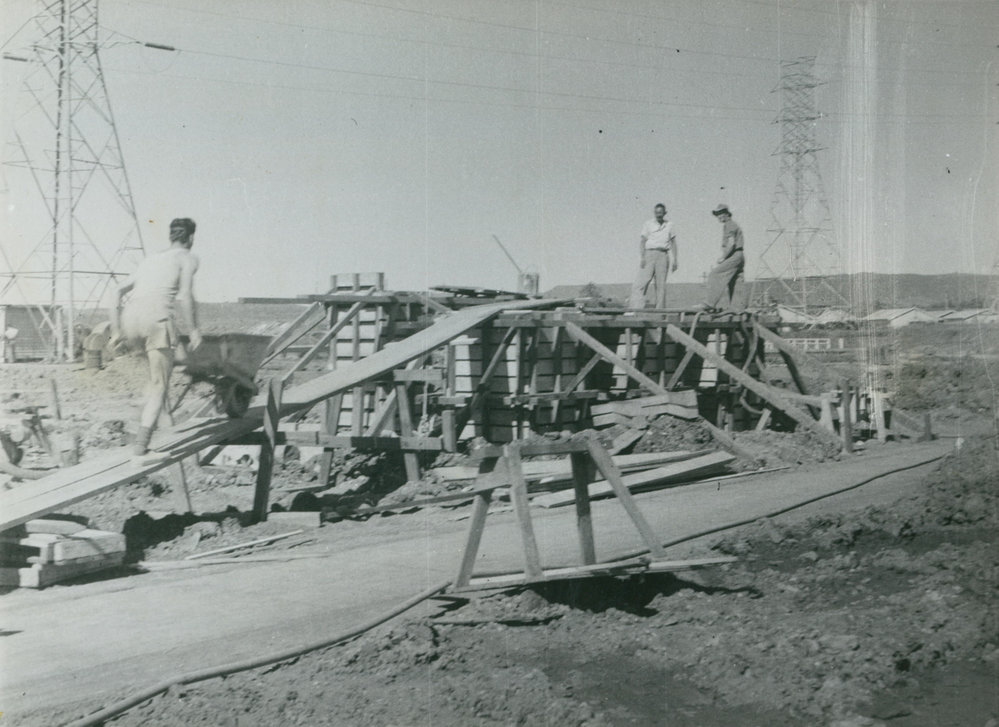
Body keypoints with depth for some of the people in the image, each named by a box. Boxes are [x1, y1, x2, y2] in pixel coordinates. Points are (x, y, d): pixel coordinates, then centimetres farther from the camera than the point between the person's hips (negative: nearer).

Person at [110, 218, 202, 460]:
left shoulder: (149, 260, 30)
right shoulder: (187, 258, 13)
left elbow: (119, 293, 21)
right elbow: (185, 295, -5)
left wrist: (116, 331, 20)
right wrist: (193, 330, 0)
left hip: (130, 317, 6)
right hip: (157, 317, -6)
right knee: (160, 386, 1)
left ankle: (146, 418, 23)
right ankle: (141, 445, -9)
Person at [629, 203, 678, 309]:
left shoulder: (669, 224, 12)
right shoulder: (648, 224, 7)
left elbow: (673, 243, 14)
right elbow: (642, 241, 1)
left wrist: (674, 260, 7)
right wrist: (642, 257, -11)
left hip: (663, 255, 1)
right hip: (649, 253, -1)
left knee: (661, 285, 0)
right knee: (641, 281, -12)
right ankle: (636, 308, -18)